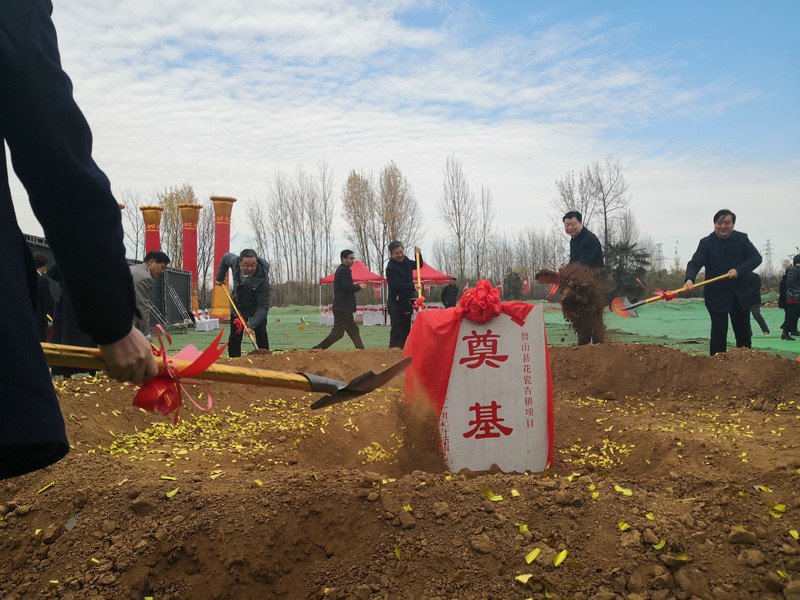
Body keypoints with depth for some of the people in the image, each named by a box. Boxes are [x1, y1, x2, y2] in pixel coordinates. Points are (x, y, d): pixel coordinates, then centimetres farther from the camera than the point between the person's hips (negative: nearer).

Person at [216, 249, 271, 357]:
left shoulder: (262, 279, -35)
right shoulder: (234, 261, -23)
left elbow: (263, 306, -34)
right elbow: (226, 257, 5)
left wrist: (252, 325, -45)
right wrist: (220, 278, 7)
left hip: (256, 307, -4)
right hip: (238, 306, 4)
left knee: (261, 335, -16)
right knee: (234, 338, 4)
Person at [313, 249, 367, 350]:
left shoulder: (340, 270, 18)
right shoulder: (344, 270, -14)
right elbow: (347, 287, -23)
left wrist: (354, 285, 12)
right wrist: (359, 287, -8)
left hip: (345, 308, 11)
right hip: (343, 308, -11)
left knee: (353, 330, 11)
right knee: (337, 333, -8)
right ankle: (318, 348, -5)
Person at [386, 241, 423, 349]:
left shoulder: (405, 260, 7)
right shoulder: (391, 267, -19)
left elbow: (419, 266, 20)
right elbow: (398, 285, -27)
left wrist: (418, 255, 2)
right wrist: (413, 286, -40)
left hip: (407, 301, 8)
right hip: (396, 303, -8)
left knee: (406, 329, 14)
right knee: (397, 329, -8)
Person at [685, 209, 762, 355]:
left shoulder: (742, 239, 3)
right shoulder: (706, 243, -6)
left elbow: (756, 258, -2)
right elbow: (695, 263, -18)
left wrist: (739, 270, -19)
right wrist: (689, 279, -38)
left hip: (740, 294, 3)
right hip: (717, 295, -3)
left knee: (743, 332, 13)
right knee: (718, 333, -5)